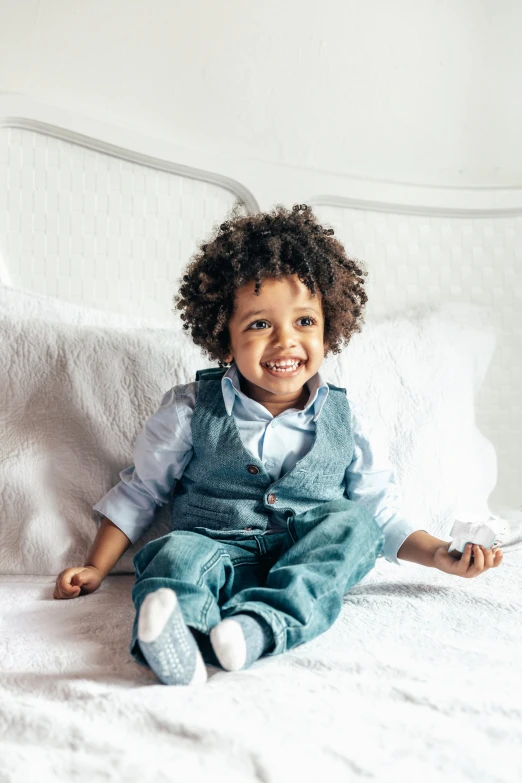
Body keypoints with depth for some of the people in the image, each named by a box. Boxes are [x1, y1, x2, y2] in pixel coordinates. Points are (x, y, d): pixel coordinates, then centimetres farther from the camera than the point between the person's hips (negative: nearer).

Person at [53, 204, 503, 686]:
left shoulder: (345, 421, 6)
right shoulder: (192, 409, 3)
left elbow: (382, 514, 14)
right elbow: (140, 490, 12)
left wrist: (439, 554, -1)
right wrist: (97, 568, 6)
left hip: (309, 564, 2)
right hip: (220, 557, -1)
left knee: (351, 521, -24)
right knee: (179, 551, -29)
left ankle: (260, 623, -41)